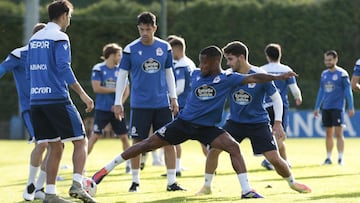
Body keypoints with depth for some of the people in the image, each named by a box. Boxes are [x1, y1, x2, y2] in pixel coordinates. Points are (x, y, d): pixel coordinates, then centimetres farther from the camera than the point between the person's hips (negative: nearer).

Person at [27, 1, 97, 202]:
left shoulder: (34, 39, 16)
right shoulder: (60, 38, -6)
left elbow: (29, 72, 19)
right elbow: (63, 68, -16)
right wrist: (82, 94, -17)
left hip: (36, 100, 7)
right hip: (57, 98, -7)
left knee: (56, 146, 11)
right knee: (80, 141, 1)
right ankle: (77, 185, -14)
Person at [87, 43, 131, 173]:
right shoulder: (98, 69, -6)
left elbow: (126, 90, 8)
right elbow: (96, 88, -14)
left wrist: (119, 103, -7)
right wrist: (115, 90, -9)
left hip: (116, 109, 4)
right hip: (102, 110, -4)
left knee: (124, 136, 5)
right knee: (95, 136, -9)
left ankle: (129, 164, 15)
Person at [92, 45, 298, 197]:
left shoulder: (227, 79, -10)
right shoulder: (196, 75, 1)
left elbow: (253, 78, -20)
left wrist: (278, 77, -28)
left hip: (207, 127, -2)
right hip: (184, 122, 2)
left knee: (233, 146, -24)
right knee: (149, 144, -1)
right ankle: (106, 169, 8)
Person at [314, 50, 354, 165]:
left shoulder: (342, 74, -4)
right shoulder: (324, 74, 12)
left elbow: (348, 91, -4)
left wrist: (351, 107, -8)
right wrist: (317, 107, 19)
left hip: (337, 107, -5)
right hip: (326, 108, 5)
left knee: (338, 133, -8)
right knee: (328, 134, 8)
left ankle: (340, 158, -7)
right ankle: (328, 158, 12)